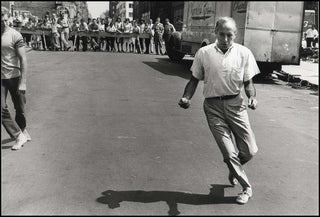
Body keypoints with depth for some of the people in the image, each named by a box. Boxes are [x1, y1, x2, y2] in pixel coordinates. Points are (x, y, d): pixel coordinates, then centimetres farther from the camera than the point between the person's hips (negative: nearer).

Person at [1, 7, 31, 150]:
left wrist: (23, 82, -13)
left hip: (15, 77, -2)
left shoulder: (15, 35, -7)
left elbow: (23, 59, -8)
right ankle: (19, 136, 3)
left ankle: (22, 130, 34)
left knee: (20, 108, 9)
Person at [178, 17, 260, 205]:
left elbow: (248, 82, 5)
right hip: (213, 106, -1)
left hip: (235, 104, 1)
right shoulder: (204, 53, -1)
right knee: (229, 152, -2)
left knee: (250, 150, 1)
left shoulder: (244, 53, -1)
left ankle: (233, 169, 37)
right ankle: (247, 188, 21)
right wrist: (186, 97, -9)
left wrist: (252, 97, -15)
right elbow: (195, 79, 8)